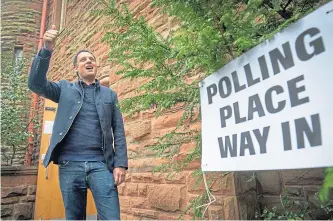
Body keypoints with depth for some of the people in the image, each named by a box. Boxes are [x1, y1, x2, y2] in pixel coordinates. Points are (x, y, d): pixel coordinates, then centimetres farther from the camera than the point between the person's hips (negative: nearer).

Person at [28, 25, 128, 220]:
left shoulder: (109, 94, 13)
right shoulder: (65, 89, 14)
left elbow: (118, 131, 7)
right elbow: (36, 84, -4)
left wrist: (121, 163, -4)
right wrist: (47, 49, -15)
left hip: (101, 164, 0)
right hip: (70, 165, 1)